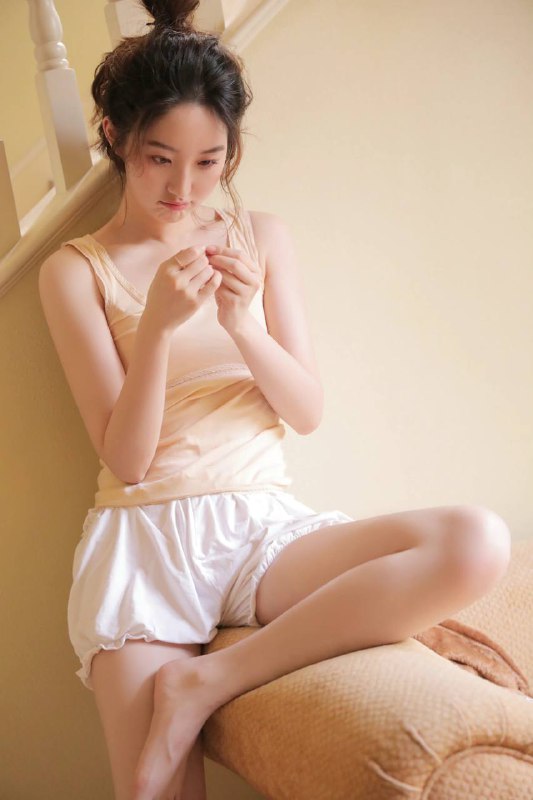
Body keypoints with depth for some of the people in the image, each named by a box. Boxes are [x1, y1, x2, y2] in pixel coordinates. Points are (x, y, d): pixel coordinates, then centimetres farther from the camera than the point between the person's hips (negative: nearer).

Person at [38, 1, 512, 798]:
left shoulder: (262, 236, 10)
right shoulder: (75, 270, 2)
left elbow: (308, 412, 6)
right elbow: (126, 460, -5)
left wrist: (243, 324, -12)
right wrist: (158, 325, -19)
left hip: (265, 525, 3)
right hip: (145, 540, -3)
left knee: (478, 542, -25)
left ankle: (203, 684, -19)